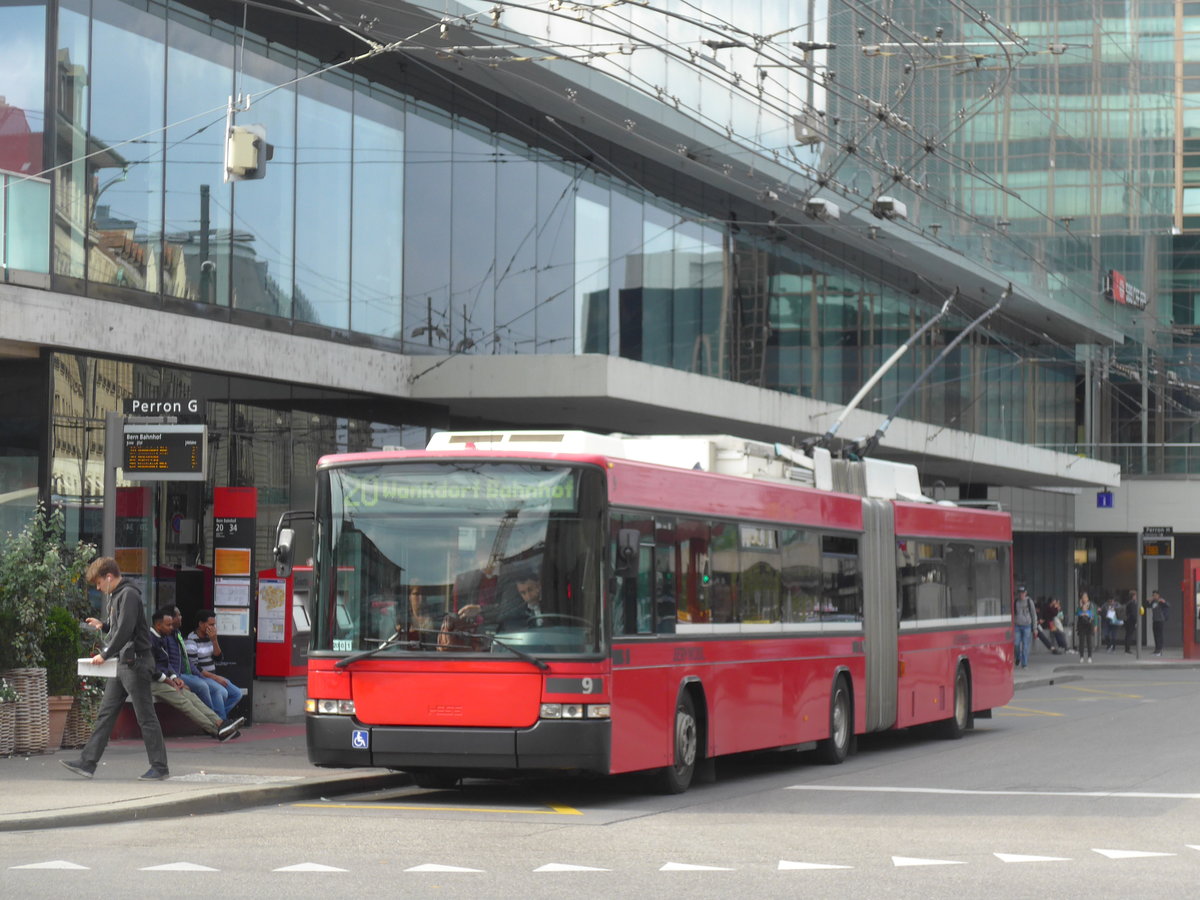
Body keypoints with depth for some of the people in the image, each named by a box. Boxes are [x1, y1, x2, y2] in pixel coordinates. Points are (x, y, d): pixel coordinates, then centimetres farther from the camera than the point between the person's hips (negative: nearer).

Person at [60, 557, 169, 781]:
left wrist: (105, 654, -21)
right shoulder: (117, 596, 16)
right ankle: (88, 763, 9)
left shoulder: (129, 595, -14)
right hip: (122, 663, 10)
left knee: (145, 717, -4)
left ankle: (160, 768, 1)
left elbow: (125, 630, -23)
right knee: (105, 714, 8)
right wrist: (103, 625, 7)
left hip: (135, 662, -10)